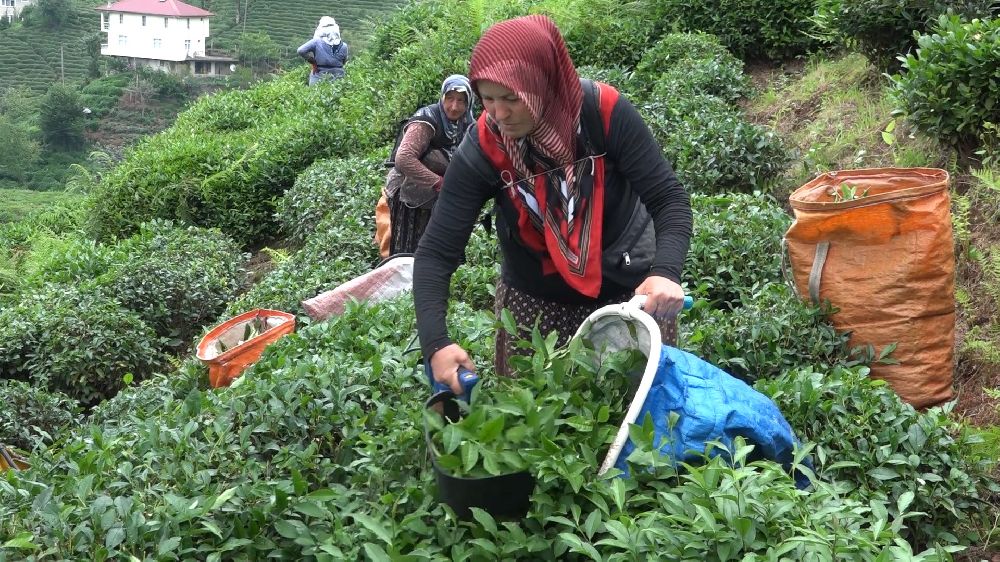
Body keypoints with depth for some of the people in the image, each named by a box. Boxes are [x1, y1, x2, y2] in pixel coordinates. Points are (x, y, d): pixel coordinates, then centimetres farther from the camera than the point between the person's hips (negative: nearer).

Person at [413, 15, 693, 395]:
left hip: (628, 287, -1)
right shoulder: (481, 151, -21)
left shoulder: (604, 113, -24)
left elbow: (669, 199, -20)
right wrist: (436, 342, -33)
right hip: (535, 299, 1)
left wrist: (665, 272, -39)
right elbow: (436, 253, -19)